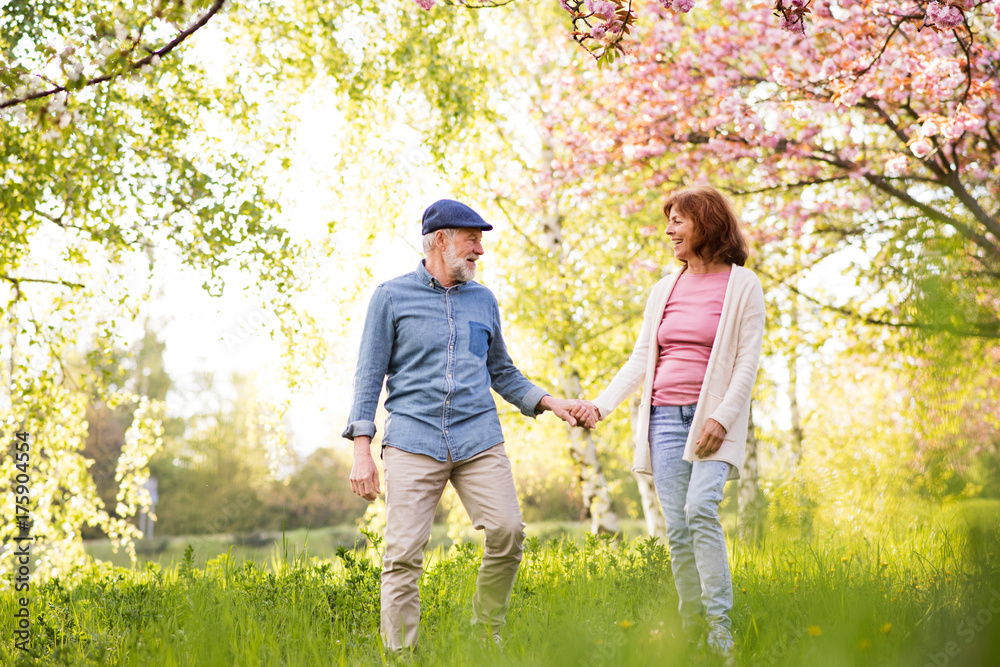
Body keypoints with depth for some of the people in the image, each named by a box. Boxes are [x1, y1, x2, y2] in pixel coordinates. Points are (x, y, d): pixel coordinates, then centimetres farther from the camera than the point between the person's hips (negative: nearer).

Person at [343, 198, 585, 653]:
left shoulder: (483, 300, 17)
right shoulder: (392, 296, 6)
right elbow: (369, 376, 4)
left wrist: (550, 402, 10)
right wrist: (361, 450, -5)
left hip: (478, 438, 3)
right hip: (413, 439, -3)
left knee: (508, 532, -12)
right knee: (404, 552, -9)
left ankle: (486, 635, 8)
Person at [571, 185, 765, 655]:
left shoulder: (742, 286, 1)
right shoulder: (663, 290, 16)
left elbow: (748, 360, -5)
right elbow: (640, 359, 15)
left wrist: (722, 418, -16)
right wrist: (600, 405, 3)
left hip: (714, 416, -5)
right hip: (665, 416, 5)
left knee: (701, 509, -23)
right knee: (676, 528, 0)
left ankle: (721, 629, -19)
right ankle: (691, 630, 8)